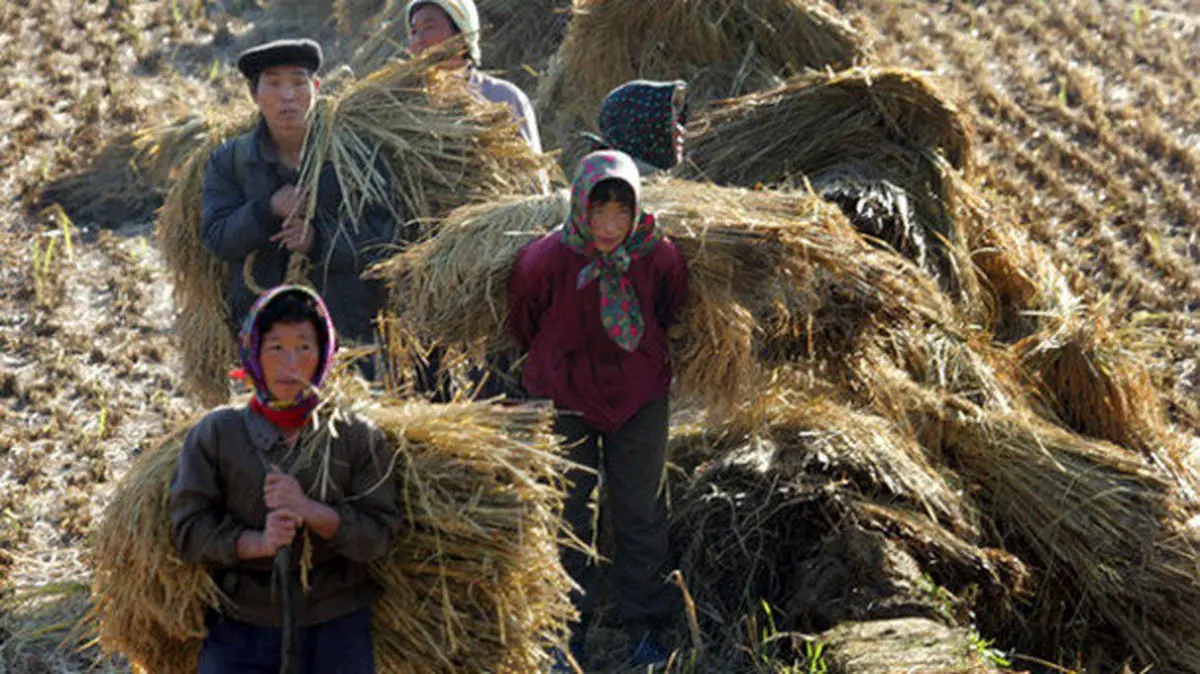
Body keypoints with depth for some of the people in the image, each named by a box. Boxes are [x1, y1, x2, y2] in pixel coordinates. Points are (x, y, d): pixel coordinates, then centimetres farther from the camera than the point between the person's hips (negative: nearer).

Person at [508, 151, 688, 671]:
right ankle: (569, 632, 22)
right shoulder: (544, 261, -23)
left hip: (639, 396, 1)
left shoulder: (659, 258, -18)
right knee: (567, 514, 8)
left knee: (641, 512, 8)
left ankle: (645, 631, 22)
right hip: (563, 396, -1)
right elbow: (523, 327, -1)